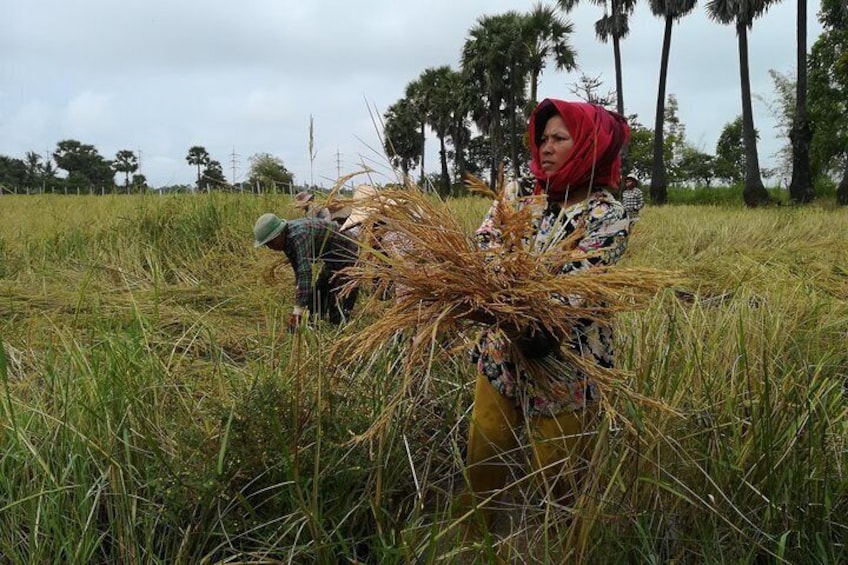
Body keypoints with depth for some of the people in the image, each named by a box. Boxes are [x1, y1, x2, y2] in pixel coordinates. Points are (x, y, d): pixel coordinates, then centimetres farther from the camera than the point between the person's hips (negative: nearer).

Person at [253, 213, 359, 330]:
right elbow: (299, 272, 6)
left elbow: (305, 273, -40)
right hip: (331, 261, 10)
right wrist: (299, 306, 5)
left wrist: (298, 311, -42)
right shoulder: (286, 240, -3)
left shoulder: (299, 234, -33)